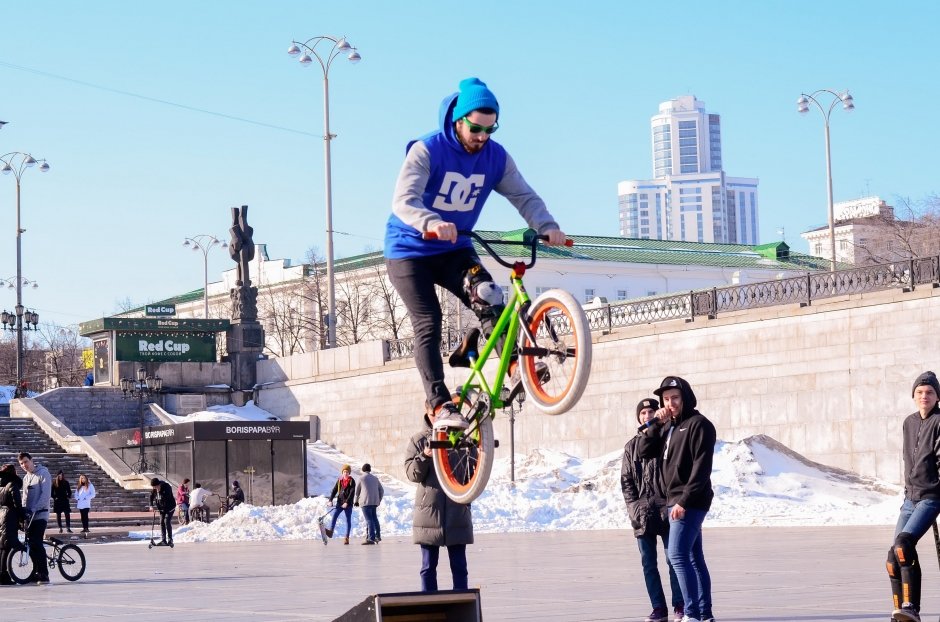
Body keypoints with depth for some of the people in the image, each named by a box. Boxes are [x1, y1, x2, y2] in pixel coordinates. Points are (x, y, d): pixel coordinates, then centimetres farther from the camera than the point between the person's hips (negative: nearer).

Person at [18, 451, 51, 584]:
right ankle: (36, 572, 15)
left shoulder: (43, 473, -6)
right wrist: (24, 510, 1)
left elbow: (46, 494, -15)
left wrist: (34, 509, -23)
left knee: (37, 543, -15)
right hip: (29, 516, 8)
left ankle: (44, 574, -15)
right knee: (31, 544, 6)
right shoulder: (26, 478, 18)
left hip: (40, 515, -8)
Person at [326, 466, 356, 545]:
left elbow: (352, 493, -10)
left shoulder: (352, 481, -1)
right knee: (334, 514, -19)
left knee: (348, 520, 1)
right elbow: (334, 490, 6)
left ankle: (347, 537, 2)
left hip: (348, 503, -3)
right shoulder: (339, 481, 10)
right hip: (340, 502, 3)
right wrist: (330, 500, -8)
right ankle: (330, 531, -29)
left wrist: (347, 502, -20)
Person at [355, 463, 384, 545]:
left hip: (366, 502, -6)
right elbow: (381, 490, 16)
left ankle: (371, 538, -18)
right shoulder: (375, 478, 14)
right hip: (375, 502, 6)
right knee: (374, 518, 20)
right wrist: (379, 500, 26)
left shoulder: (362, 478, -1)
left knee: (369, 519, -11)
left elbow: (357, 491, 7)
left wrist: (356, 500, 21)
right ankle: (378, 536, 28)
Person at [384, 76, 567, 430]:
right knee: (428, 324, -15)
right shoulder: (427, 151, -19)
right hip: (409, 251, -4)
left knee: (488, 297, -24)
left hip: (454, 250, 4)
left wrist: (547, 227, -31)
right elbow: (403, 201, -30)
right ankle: (441, 406, -17)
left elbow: (524, 196, -10)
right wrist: (432, 223, -51)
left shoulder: (495, 157, -4)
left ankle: (514, 368, -24)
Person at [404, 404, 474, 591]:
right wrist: (424, 457, -19)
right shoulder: (419, 440, 4)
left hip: (457, 512, 0)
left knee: (459, 565, 4)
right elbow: (412, 474, -3)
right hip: (429, 511, 0)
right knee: (428, 566, 4)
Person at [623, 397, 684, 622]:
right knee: (648, 563, 3)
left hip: (665, 509, -3)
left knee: (673, 559, -4)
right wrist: (634, 505, 1)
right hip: (641, 513, 4)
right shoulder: (632, 446, 13)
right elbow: (625, 480, 10)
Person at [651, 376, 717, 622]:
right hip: (676, 501, 8)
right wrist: (654, 423, 4)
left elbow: (701, 467, -16)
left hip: (690, 502, -8)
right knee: (694, 558, 10)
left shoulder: (698, 424, -9)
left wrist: (684, 500, -21)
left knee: (678, 555, -15)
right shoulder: (669, 425, 17)